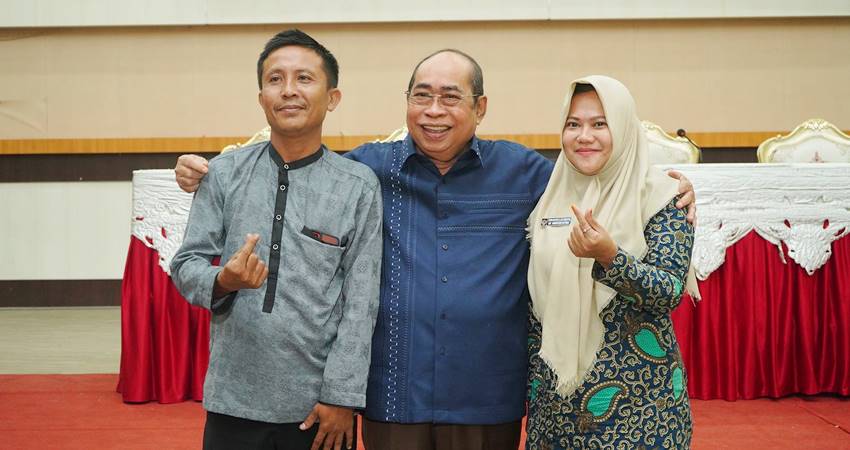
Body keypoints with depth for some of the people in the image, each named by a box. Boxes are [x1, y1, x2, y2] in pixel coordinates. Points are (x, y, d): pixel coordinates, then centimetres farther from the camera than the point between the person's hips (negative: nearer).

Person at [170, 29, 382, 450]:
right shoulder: (225, 173, 3)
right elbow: (185, 266, 4)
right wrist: (223, 280, -17)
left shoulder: (358, 186, -2)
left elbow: (361, 302, -4)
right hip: (234, 401, 2)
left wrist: (340, 397, -8)